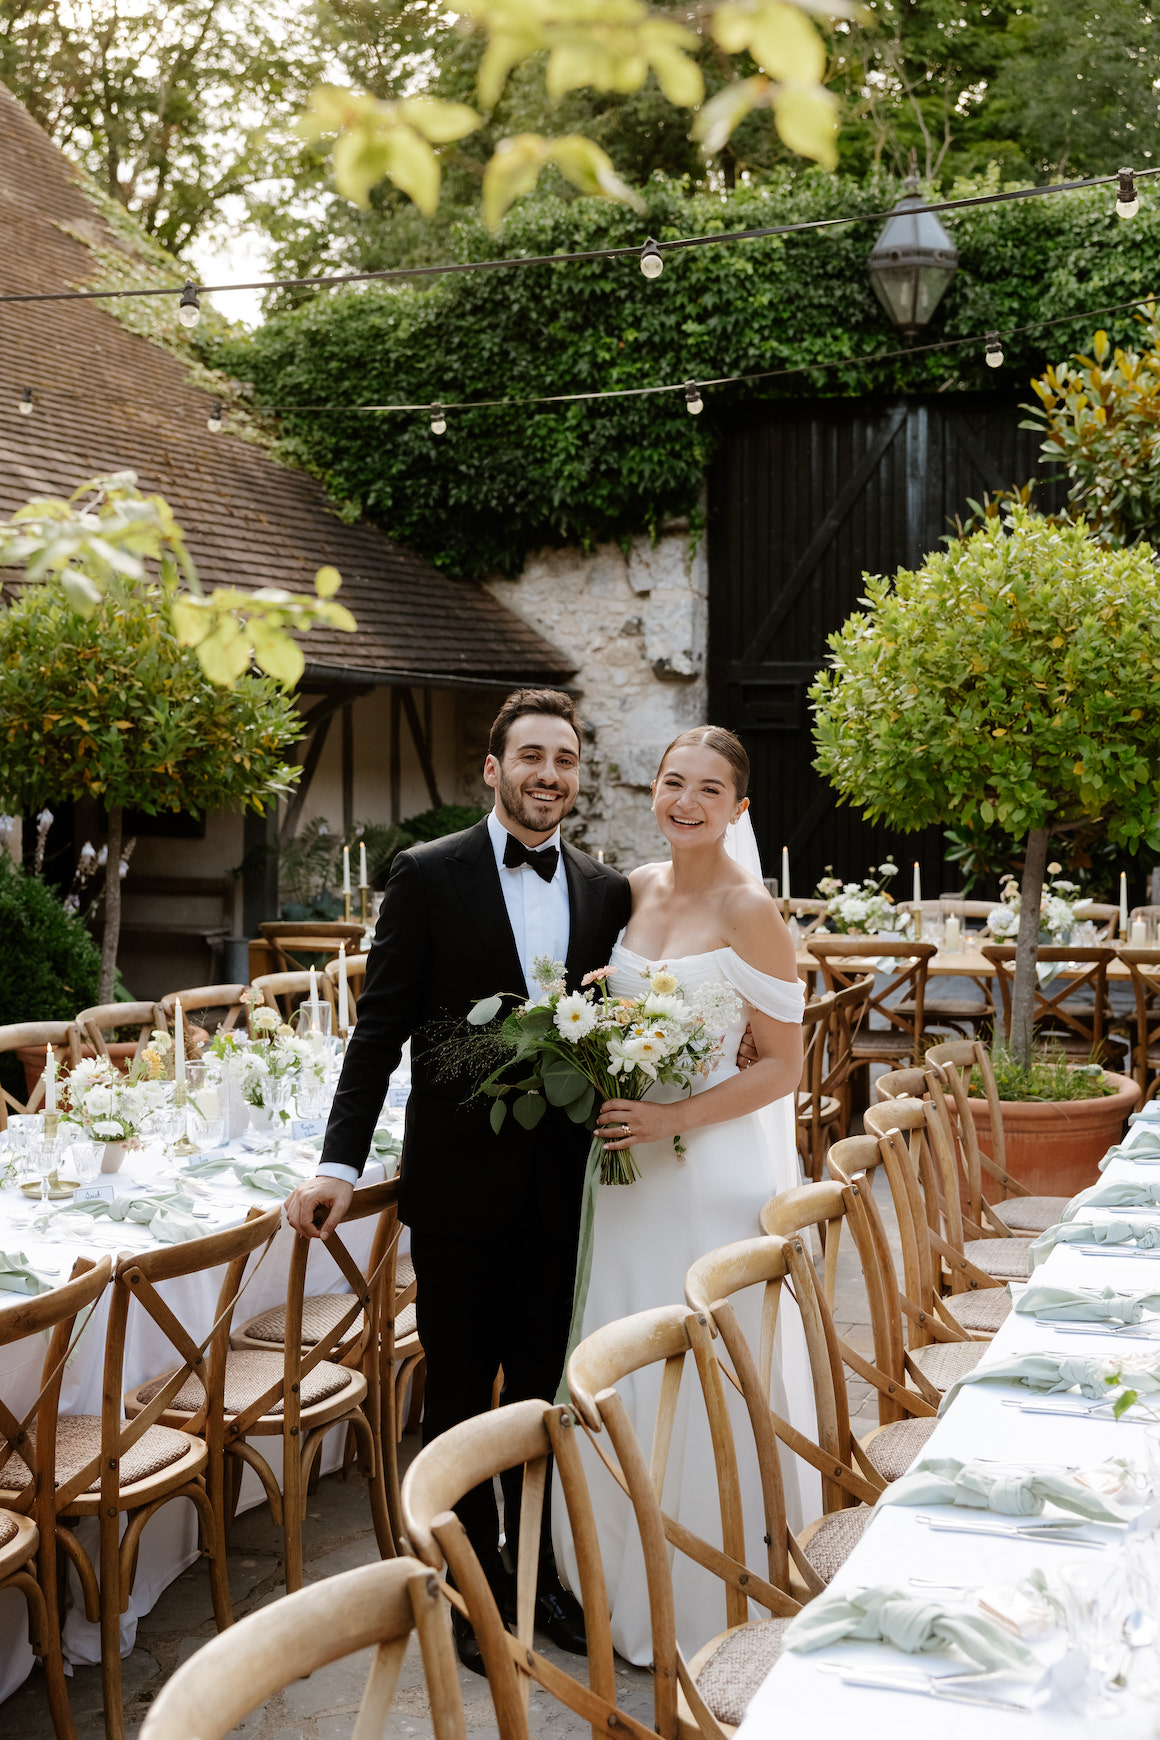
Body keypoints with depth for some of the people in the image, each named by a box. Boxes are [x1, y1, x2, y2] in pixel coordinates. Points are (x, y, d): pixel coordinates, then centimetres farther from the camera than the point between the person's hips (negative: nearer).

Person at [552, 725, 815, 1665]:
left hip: (716, 1169, -6)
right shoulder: (634, 889, 6)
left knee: (705, 1385, 2)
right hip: (631, 1167, 6)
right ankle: (627, 1588, 30)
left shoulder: (749, 912, -13)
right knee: (621, 1380, 13)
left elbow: (783, 1065, -11)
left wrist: (675, 1118, -20)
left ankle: (712, 1609, 19)